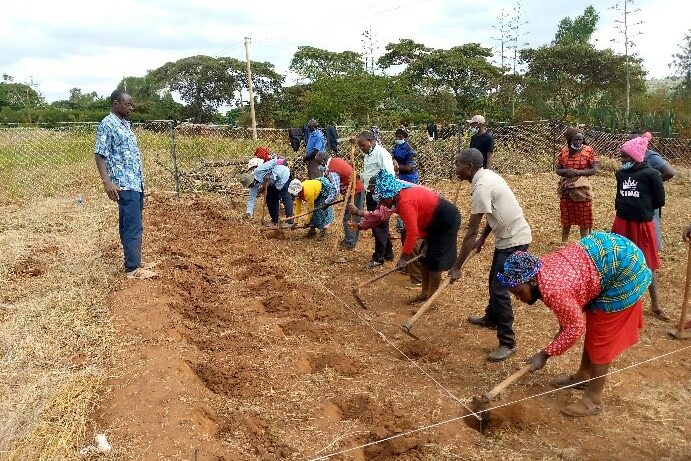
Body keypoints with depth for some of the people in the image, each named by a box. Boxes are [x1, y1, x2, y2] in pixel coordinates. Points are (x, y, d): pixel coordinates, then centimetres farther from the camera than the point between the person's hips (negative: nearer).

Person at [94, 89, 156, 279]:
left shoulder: (125, 123, 17)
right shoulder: (107, 124, -10)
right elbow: (99, 155, -15)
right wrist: (107, 182, -24)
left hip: (136, 182, 9)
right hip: (125, 184, -9)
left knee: (131, 225, 14)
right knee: (133, 226, -8)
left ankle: (135, 261, 23)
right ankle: (132, 268, -2)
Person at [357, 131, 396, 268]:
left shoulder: (382, 154, -16)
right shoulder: (367, 155, 14)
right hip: (370, 194, 10)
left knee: (379, 227, -1)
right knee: (376, 225, 16)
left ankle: (379, 258, 9)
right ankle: (388, 253, 29)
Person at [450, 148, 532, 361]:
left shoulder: (481, 187, -25)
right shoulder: (487, 175, 4)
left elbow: (471, 232, -25)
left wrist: (457, 267, -20)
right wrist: (483, 237, 17)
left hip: (514, 240, -10)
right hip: (508, 236, 10)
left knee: (499, 289, -10)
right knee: (494, 280, 24)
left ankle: (507, 343, -1)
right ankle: (491, 318, 45)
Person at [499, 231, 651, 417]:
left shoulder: (551, 290, -29)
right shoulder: (541, 268, -3)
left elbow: (575, 328, -17)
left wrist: (544, 354, -11)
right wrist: (562, 328, 16)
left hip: (623, 269, -9)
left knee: (601, 335, 0)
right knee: (593, 327, 21)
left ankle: (593, 400, 13)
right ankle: (584, 375, 39)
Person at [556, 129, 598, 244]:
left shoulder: (588, 151, -6)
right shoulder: (564, 152, 1)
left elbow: (594, 170, -7)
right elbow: (557, 170, 4)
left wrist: (578, 172, -19)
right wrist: (566, 171, -17)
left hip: (582, 189, -2)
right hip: (566, 189, 2)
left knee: (584, 218, 5)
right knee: (566, 217, 13)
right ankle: (563, 242, 26)